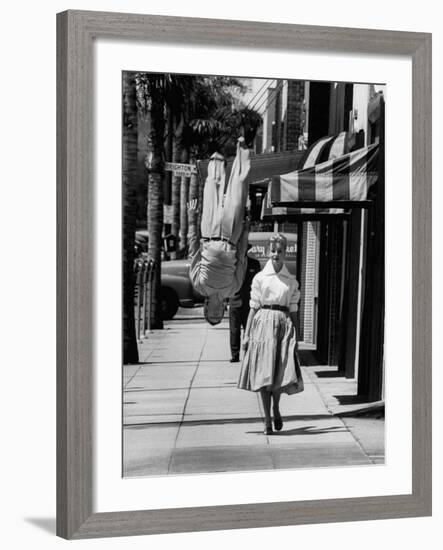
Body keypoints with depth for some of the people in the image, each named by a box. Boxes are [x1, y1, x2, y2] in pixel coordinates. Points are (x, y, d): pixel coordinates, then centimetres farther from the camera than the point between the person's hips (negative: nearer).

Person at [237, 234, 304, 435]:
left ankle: (276, 408, 26)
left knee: (282, 374, -4)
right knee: (263, 374, -1)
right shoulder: (259, 278, 5)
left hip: (283, 326, 1)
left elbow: (293, 311, 11)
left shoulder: (292, 281, 8)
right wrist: (247, 334, 1)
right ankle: (267, 419, 10)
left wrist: (295, 336, 7)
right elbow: (254, 307, 5)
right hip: (263, 323, -1)